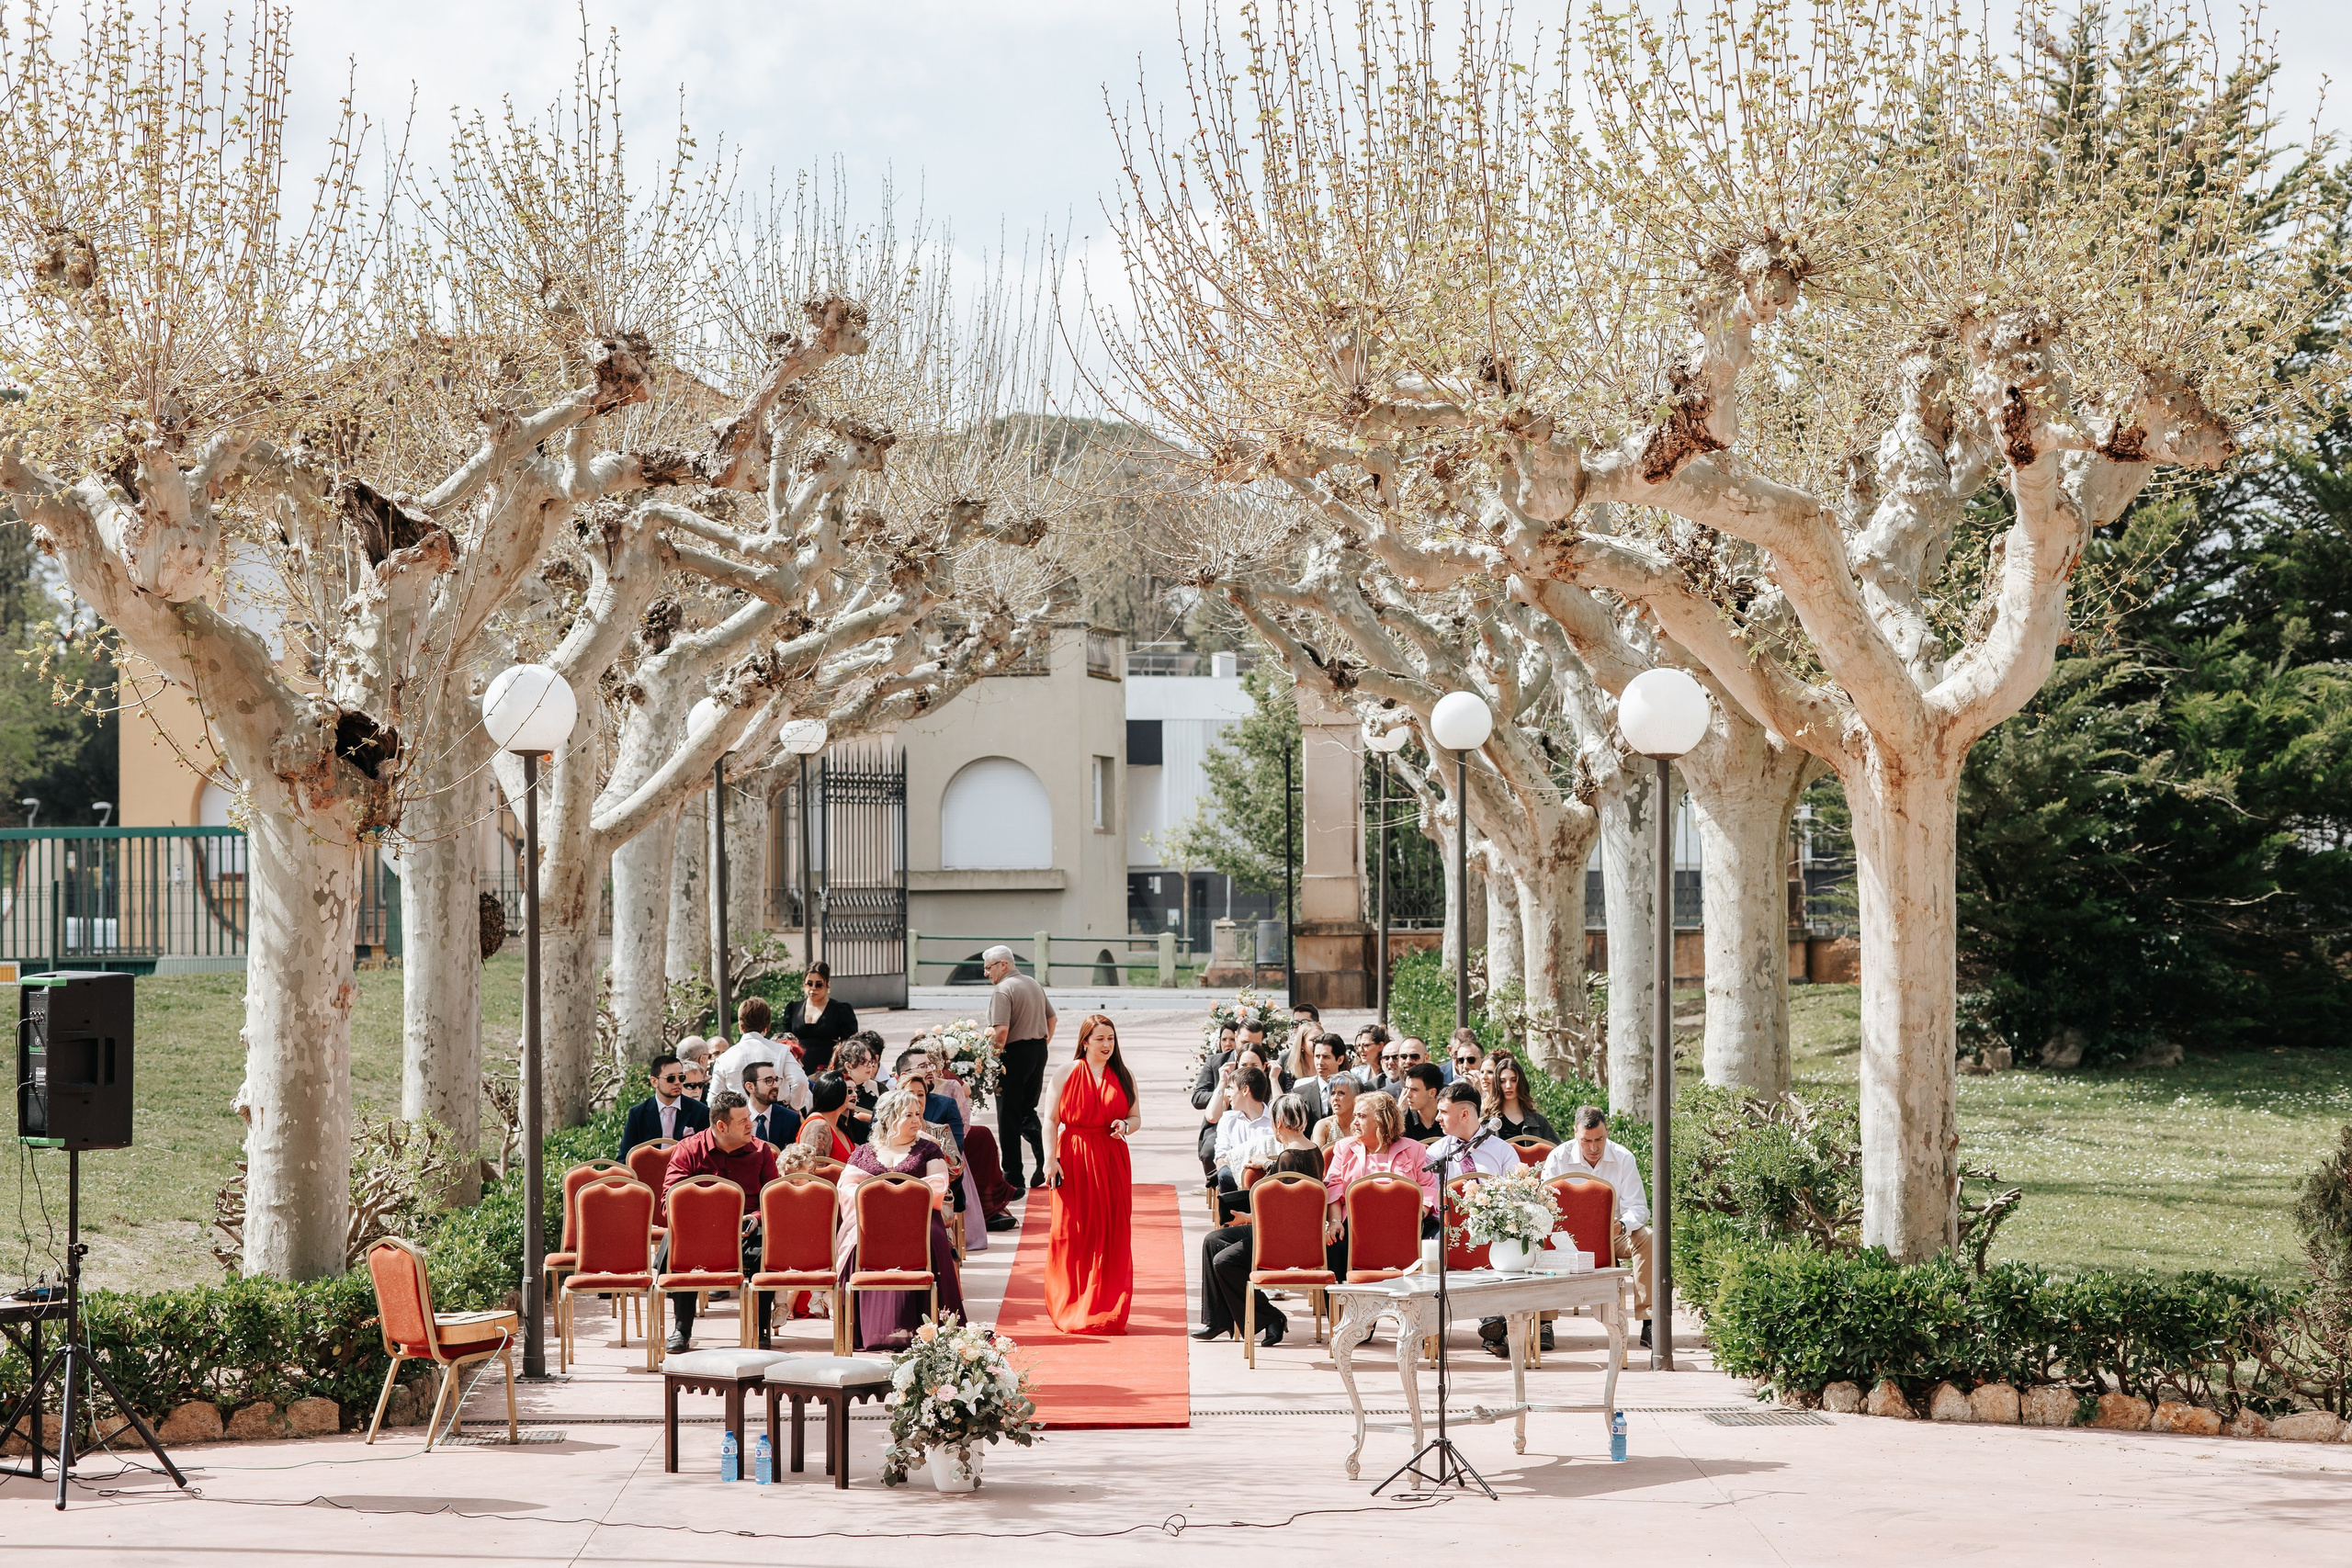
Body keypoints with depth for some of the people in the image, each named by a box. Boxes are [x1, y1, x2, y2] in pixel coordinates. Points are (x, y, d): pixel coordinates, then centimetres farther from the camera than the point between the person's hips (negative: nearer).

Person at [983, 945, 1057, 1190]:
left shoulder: (1003, 990, -15)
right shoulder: (1034, 985, 13)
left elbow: (1001, 1030, -24)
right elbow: (1051, 1019, 20)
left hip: (1015, 1053, -8)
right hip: (1038, 1053, 8)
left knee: (1009, 1118, 0)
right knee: (1027, 1112, 19)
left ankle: (1013, 1180, 2)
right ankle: (1047, 1164, 5)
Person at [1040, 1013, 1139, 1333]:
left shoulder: (1123, 1076, 9)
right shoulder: (1066, 1073, 1)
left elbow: (1136, 1117, 14)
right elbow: (1050, 1120, 0)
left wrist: (1125, 1126, -9)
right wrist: (1050, 1159, -9)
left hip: (1112, 1162, 2)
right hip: (1073, 1159, -2)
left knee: (1112, 1233, 0)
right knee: (1072, 1232, -2)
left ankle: (1106, 1311, 7)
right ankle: (1069, 1309, 7)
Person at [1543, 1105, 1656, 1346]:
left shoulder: (1623, 1158, -5)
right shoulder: (1558, 1158, -7)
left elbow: (1638, 1208, -7)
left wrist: (1622, 1225, -32)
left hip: (1613, 1235, 2)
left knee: (1646, 1238, -28)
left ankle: (1648, 1323, -28)